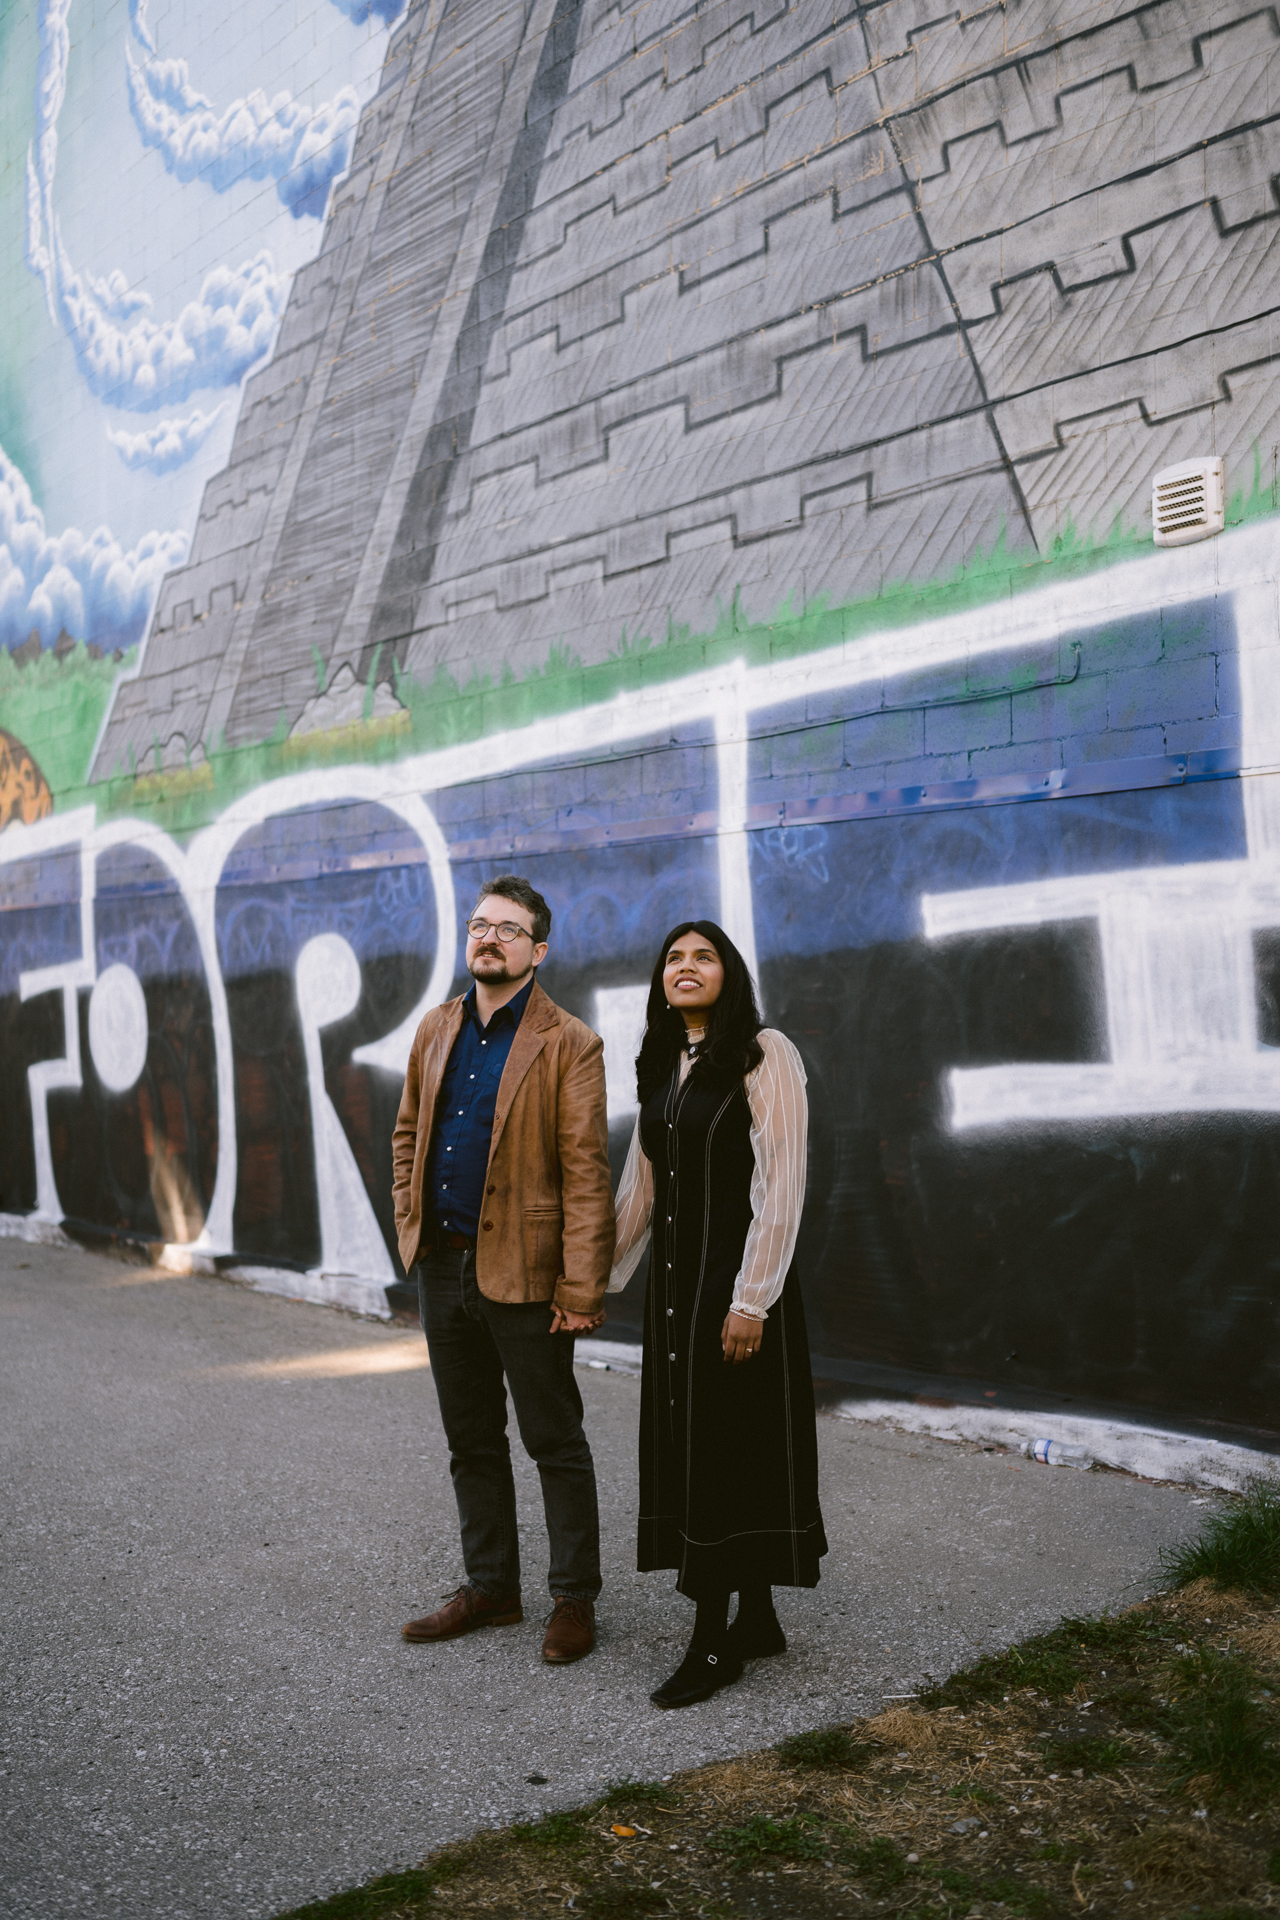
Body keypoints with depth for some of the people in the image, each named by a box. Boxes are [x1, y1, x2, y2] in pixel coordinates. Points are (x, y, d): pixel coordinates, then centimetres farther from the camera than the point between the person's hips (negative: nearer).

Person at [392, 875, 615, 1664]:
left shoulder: (569, 1045, -10)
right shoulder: (437, 1029, 9)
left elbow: (586, 1173, -13)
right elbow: (408, 1135, 19)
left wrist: (580, 1289, -17)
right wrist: (412, 1224, 8)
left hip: (522, 1272, -6)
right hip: (444, 1267, 6)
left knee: (556, 1444, 5)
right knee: (472, 1443, 17)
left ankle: (575, 1600, 18)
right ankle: (490, 1588, 31)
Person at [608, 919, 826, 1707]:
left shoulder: (766, 1055, -10)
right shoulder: (660, 1066, 11)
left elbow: (782, 1185, -15)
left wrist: (751, 1299, -18)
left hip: (737, 1276, -7)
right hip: (675, 1279, 7)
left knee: (727, 1446, -2)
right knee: (688, 1446, 11)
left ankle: (713, 1642, 8)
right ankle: (757, 1621, 24)